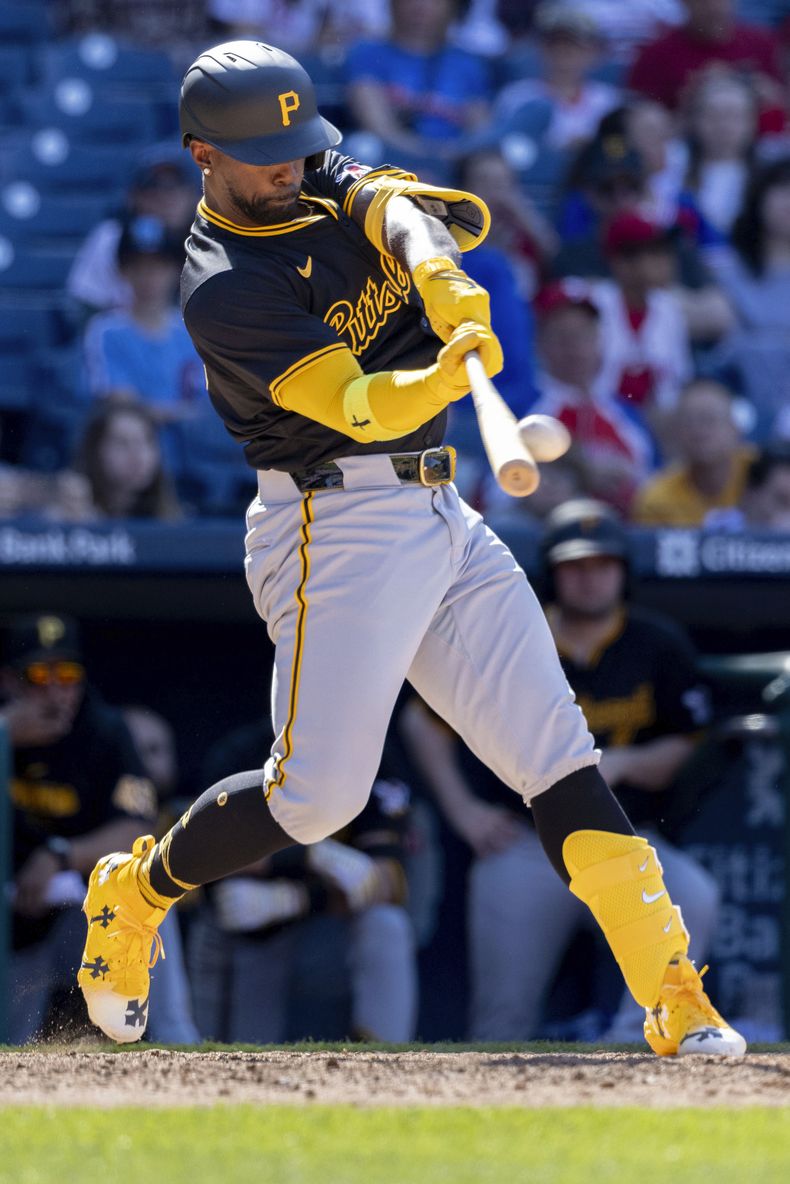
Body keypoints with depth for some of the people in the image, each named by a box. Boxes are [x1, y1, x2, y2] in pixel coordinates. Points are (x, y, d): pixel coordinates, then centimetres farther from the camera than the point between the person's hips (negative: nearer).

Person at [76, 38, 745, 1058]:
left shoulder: (329, 185, 10)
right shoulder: (224, 291, -13)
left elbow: (396, 204, -11)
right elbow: (359, 404, -22)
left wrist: (434, 265, -33)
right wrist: (447, 371, -41)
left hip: (441, 520, 7)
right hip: (336, 531, -7)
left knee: (556, 754, -2)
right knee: (319, 792, -10)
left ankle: (674, 1001, -6)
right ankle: (136, 890, 17)